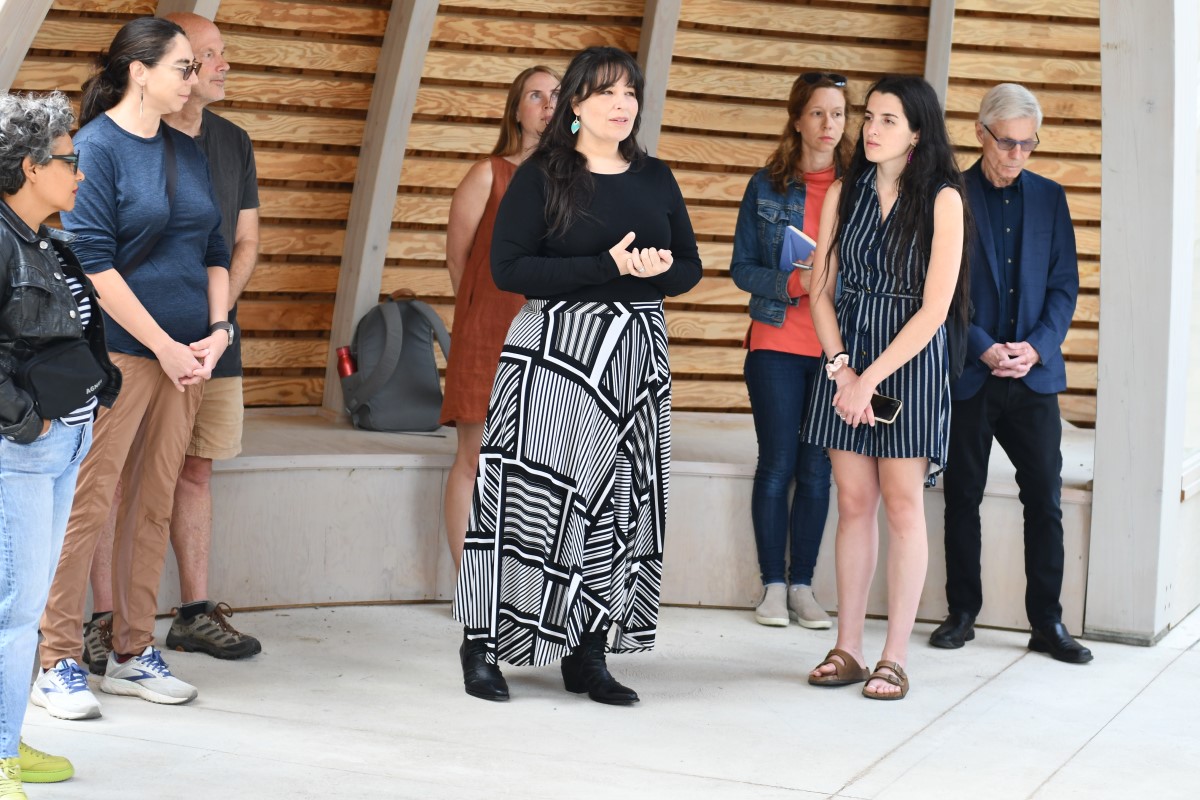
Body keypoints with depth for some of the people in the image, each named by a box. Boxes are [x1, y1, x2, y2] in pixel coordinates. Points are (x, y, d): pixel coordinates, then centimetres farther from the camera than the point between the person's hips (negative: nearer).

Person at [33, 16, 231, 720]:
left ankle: (134, 653, 18)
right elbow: (95, 264, -13)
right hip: (117, 353, -7)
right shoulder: (95, 148, -7)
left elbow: (215, 251, 18)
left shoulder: (188, 152, 14)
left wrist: (218, 331, 2)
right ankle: (58, 664, 1)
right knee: (89, 503, -5)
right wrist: (164, 346, -14)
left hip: (184, 356, 7)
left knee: (155, 504, 10)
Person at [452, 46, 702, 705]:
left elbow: (690, 268, 15)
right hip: (555, 350, -5)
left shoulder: (655, 179, 12)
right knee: (536, 494, -7)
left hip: (637, 355, 5)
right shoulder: (542, 176, -2)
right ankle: (482, 645, 2)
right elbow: (508, 268, -12)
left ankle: (587, 656, 11)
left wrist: (657, 269, -9)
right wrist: (608, 267, -18)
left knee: (617, 500, 4)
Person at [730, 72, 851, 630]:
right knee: (777, 465, 2)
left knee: (817, 470, 4)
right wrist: (792, 283, -14)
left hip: (836, 349, 0)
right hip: (777, 343, 0)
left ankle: (802, 585, 13)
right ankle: (772, 584, 12)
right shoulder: (767, 186, 3)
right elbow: (742, 266, 3)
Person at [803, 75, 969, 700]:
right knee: (853, 502, 5)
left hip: (909, 360, -4)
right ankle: (847, 649, 10)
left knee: (901, 504, -3)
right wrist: (841, 367, -8)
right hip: (845, 356, 4)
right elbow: (820, 291, 7)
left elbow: (934, 309, -11)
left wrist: (870, 379, -14)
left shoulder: (942, 199, -7)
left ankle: (894, 659, 1)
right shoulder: (844, 194, 7)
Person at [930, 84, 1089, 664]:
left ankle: (1047, 621, 6)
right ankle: (962, 612, 17)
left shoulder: (1049, 197, 9)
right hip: (967, 373, -2)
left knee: (1045, 499, 0)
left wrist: (1036, 347, -9)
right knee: (963, 497, 6)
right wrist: (984, 349, -13)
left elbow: (1065, 284, 6)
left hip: (1034, 373, 2)